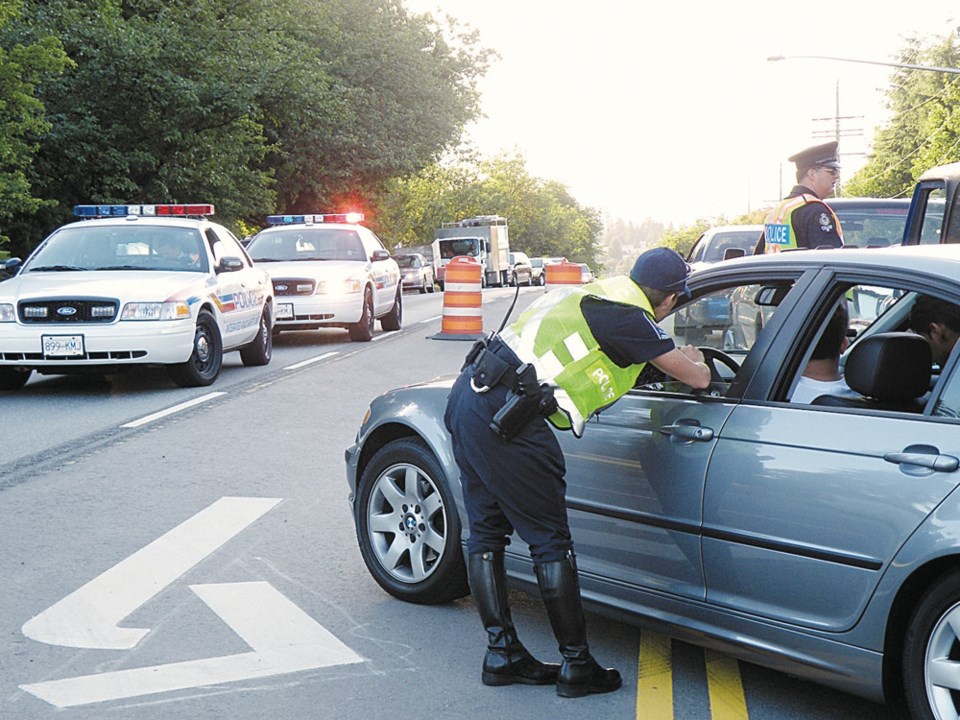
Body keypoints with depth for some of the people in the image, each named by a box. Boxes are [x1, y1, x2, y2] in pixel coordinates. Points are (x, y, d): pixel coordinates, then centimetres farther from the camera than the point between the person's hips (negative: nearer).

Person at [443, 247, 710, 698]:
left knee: (486, 533, 15)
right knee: (550, 542, 1)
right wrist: (693, 359, 24)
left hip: (469, 393, 10)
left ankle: (502, 653, 25)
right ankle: (577, 666, 10)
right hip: (504, 412, -9)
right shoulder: (628, 317, -6)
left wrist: (671, 357, 38)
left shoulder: (599, 293, 18)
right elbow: (697, 379, 1)